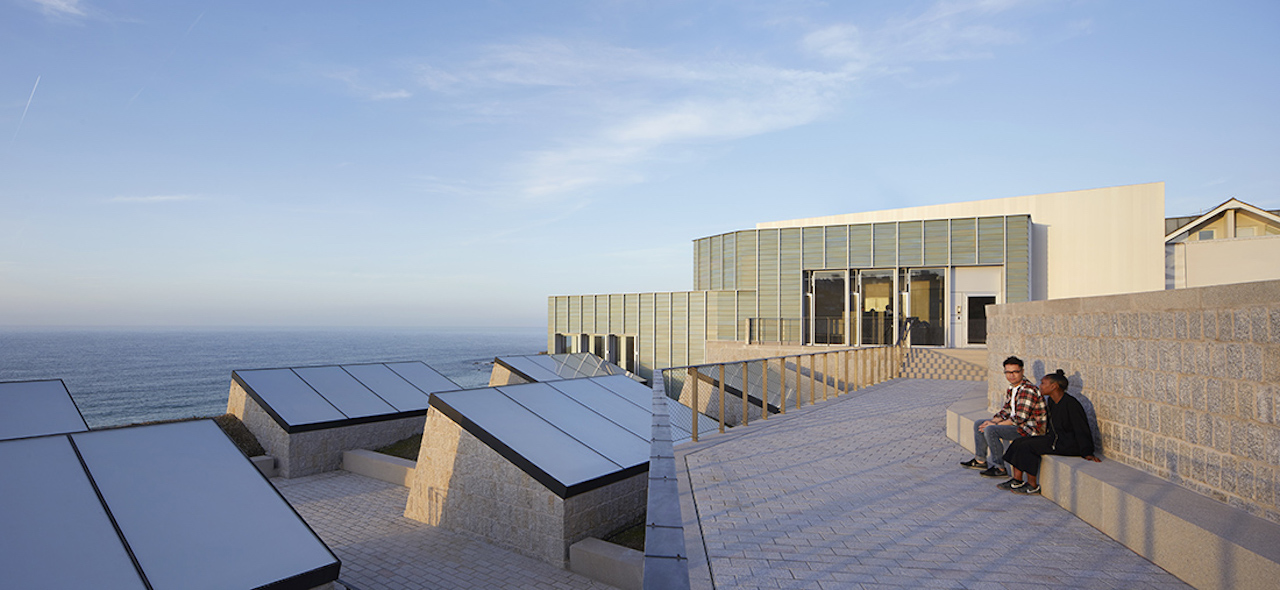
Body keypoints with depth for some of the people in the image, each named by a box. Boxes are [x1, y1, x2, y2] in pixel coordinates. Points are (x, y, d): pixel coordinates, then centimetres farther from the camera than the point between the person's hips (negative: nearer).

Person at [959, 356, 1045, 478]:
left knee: (990, 430, -28)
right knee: (978, 425, 10)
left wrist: (995, 425, -19)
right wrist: (992, 421, -4)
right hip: (1016, 422, 10)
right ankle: (980, 460, 19)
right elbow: (1006, 410, 13)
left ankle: (999, 468, -16)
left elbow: (1019, 419, -27)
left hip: (1028, 429, -10)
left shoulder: (1028, 390, -24)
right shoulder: (1012, 388, 7)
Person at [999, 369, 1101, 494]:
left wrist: (1087, 453, -23)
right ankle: (1017, 481, 0)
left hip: (1069, 444, -10)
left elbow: (1082, 430, -20)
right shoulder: (1052, 401, 8)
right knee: (1018, 443, -3)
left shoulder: (1071, 404, -20)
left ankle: (1033, 486, -9)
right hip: (1055, 438, 10)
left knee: (1027, 447, -21)